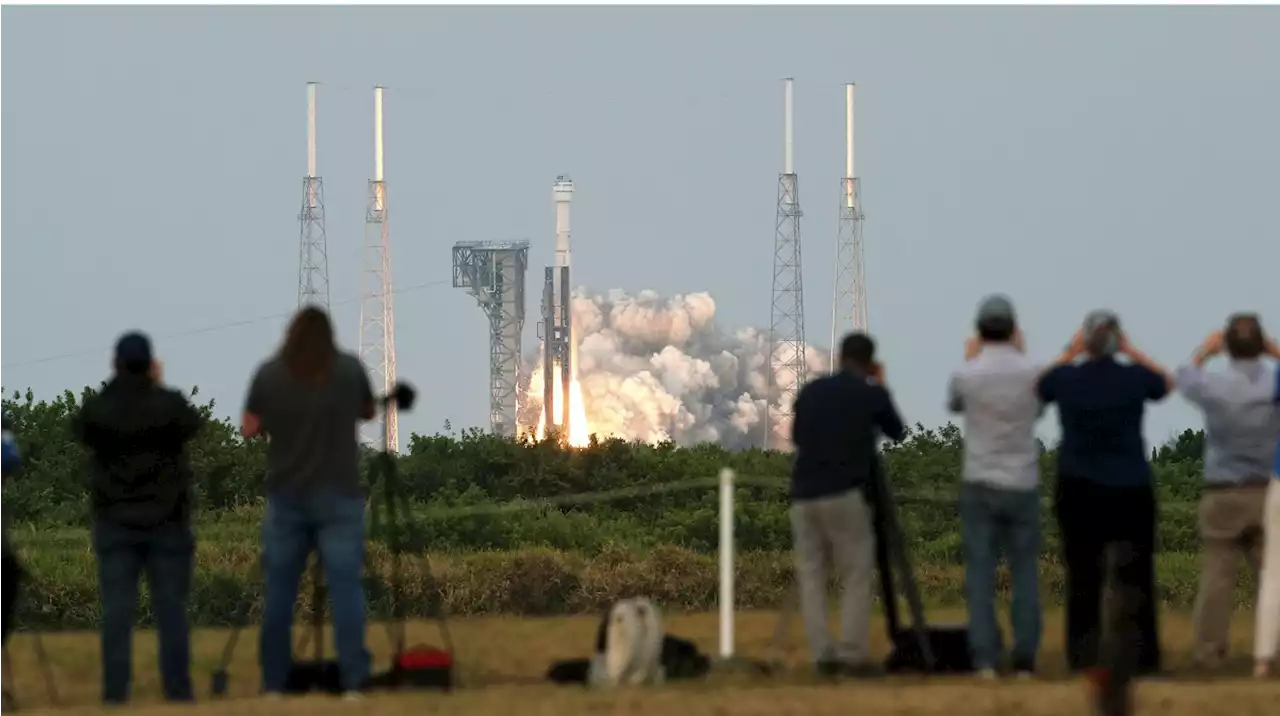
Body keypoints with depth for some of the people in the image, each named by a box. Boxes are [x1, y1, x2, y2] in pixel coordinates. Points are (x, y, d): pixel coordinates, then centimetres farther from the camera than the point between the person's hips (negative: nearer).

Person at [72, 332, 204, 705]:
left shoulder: (98, 407, -6)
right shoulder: (169, 404, -9)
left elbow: (81, 430, 16)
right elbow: (193, 425, 12)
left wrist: (115, 388, 15)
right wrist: (158, 387, 19)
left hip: (115, 523, 1)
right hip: (167, 521, -1)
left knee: (117, 610, 0)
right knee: (171, 608, 3)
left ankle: (115, 691, -4)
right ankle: (178, 688, 1)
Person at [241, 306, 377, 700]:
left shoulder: (269, 374, -1)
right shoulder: (349, 369, 1)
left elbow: (249, 429, 3)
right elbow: (369, 413, 16)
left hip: (286, 496, 1)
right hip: (338, 496, -1)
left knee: (279, 591, 6)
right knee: (346, 586, -4)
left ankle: (274, 684, 6)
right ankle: (353, 682, -12)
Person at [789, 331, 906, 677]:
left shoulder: (810, 391, 10)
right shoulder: (872, 394, 1)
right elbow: (897, 432, 18)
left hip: (804, 496, 4)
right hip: (844, 495, -4)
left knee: (811, 576, 6)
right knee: (857, 576, 2)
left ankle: (823, 655, -2)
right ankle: (852, 654, -8)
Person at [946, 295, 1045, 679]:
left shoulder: (966, 374, -7)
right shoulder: (1033, 371, -5)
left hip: (980, 485, -1)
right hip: (1023, 484, 1)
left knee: (981, 574, 1)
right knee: (1025, 573, 7)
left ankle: (985, 660, -6)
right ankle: (1024, 659, 3)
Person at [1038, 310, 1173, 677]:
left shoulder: (1067, 379, -6)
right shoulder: (1135, 378, -6)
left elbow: (1038, 386, 18)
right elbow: (1168, 383, 17)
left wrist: (1069, 353, 19)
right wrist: (1132, 352, 15)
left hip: (1079, 491, 0)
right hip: (1131, 491, 0)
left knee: (1083, 576, 4)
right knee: (1136, 576, 6)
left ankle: (1083, 655, 2)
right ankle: (1142, 655, 6)